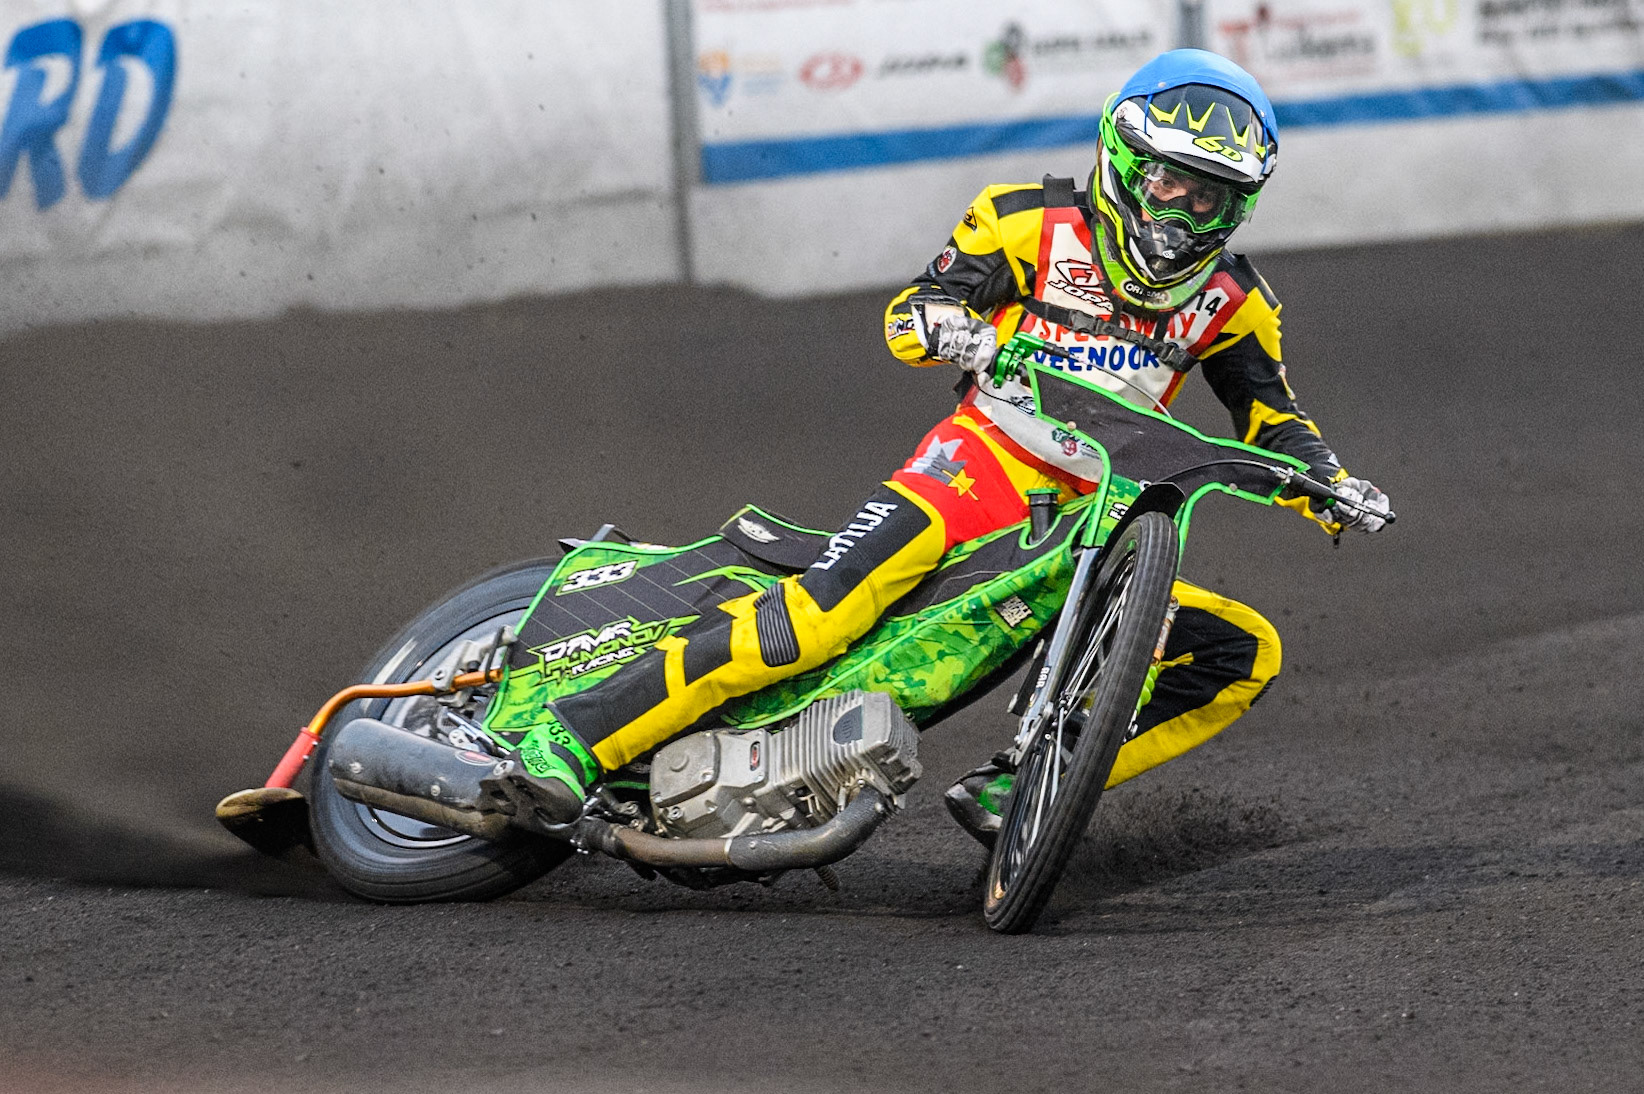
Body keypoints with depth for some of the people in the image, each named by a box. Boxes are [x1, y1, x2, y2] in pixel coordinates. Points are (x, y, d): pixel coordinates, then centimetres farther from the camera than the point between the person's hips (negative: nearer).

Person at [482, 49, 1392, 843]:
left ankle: (1013, 786, -12)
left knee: (1244, 656, -12)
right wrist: (944, 325, -27)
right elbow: (907, 311, -3)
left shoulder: (1229, 296, 10)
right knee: (824, 609, -29)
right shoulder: (1035, 224, 0)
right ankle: (574, 738, -29)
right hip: (982, 464, -5)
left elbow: (1272, 420, 17)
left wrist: (1333, 487, -4)